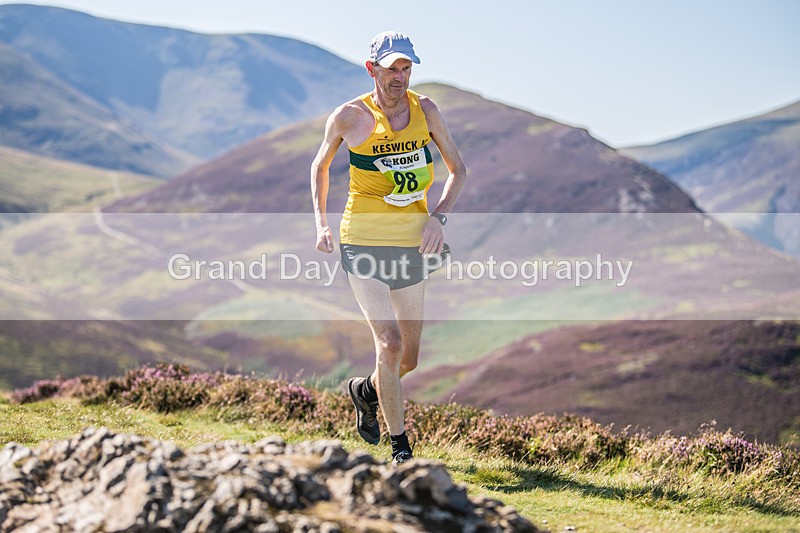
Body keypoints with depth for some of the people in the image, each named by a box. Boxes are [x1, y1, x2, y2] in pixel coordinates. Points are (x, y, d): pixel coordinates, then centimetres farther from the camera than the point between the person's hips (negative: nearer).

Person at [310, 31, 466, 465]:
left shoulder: (424, 109, 3)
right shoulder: (349, 117, -5)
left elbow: (457, 169, 11)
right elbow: (320, 166, 13)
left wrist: (438, 216, -4)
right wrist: (321, 223, 4)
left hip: (412, 245, 4)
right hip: (363, 243, -3)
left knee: (408, 358, 9)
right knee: (390, 343, -16)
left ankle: (365, 391, 42)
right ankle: (400, 447, 0)